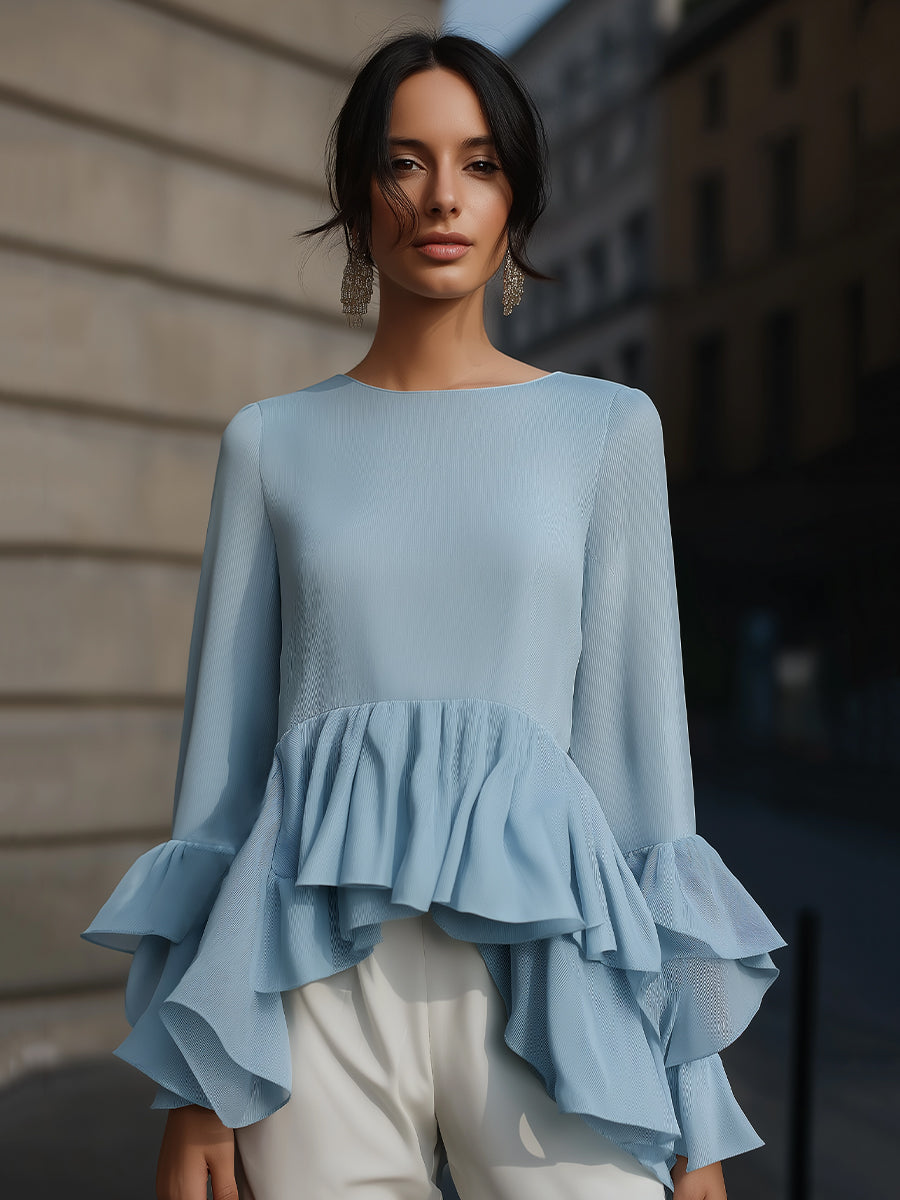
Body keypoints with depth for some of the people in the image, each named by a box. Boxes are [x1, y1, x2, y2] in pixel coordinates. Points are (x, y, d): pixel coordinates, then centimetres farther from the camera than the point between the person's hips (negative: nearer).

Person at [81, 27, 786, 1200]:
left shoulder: (607, 427, 8)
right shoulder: (272, 443, 10)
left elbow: (640, 733, 5)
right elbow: (224, 742, 9)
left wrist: (695, 1101, 2)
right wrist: (193, 1084, 5)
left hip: (540, 984, 0)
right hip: (323, 1002, 1)